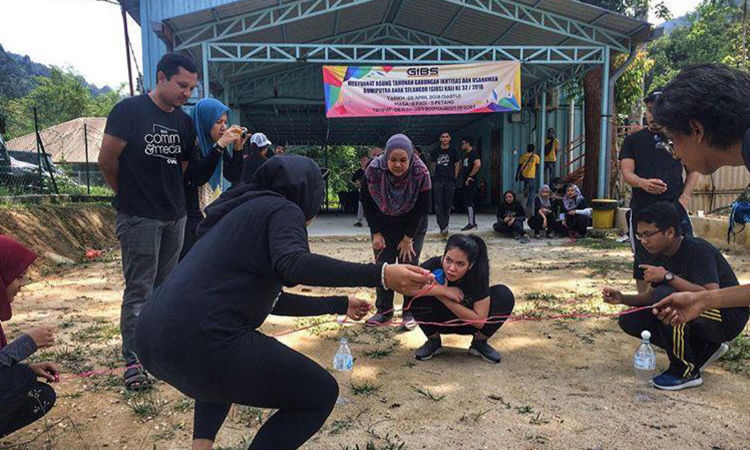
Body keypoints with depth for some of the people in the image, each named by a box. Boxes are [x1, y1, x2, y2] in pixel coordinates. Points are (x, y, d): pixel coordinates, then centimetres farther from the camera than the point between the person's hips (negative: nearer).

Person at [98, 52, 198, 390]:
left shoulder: (184, 122, 10)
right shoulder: (129, 110, -8)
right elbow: (107, 160, -5)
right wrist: (128, 194, 6)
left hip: (175, 217, 6)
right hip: (139, 219, -5)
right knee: (139, 289, -3)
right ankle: (133, 360, 8)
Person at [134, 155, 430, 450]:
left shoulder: (245, 211, 27)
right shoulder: (283, 209, 1)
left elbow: (271, 300, 32)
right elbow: (294, 264, -23)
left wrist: (339, 305, 39)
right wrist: (379, 275, -26)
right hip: (200, 344, -10)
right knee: (321, 393, 4)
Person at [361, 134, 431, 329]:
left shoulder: (420, 173, -27)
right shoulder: (374, 170, -23)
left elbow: (422, 209, -17)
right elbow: (367, 203, -10)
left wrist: (408, 239, -15)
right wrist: (376, 233, -10)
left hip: (412, 226, -2)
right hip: (383, 226, 2)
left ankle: (409, 312, 9)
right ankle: (384, 311, 16)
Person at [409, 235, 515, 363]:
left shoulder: (478, 274, -28)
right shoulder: (434, 265, -28)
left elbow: (479, 320, -27)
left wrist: (442, 297, -32)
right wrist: (442, 290, -40)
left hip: (468, 323, 0)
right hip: (440, 321, 0)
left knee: (504, 296, -26)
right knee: (417, 296, -31)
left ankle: (479, 343, 0)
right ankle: (434, 342, -2)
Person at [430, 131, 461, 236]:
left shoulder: (453, 151, 6)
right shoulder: (436, 151, 10)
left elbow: (457, 165, 9)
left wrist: (454, 177, 4)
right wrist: (437, 175, 10)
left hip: (450, 181, -1)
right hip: (438, 181, 1)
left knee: (448, 204, 4)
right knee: (439, 204, -9)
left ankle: (445, 225, 17)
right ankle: (443, 227, -11)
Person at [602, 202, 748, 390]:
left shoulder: (698, 250, -23)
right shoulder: (660, 257, 0)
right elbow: (651, 296, 9)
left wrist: (668, 277, -33)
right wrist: (623, 299, -10)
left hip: (728, 317, -8)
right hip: (696, 315, 8)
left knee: (666, 296, -33)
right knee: (630, 321, -4)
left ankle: (686, 371, -15)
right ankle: (703, 349, 8)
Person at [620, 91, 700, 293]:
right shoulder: (633, 140, 10)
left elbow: (694, 170, 15)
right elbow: (626, 173, 0)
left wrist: (685, 197, -2)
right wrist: (644, 183, -22)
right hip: (641, 209, 0)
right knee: (642, 261, 6)